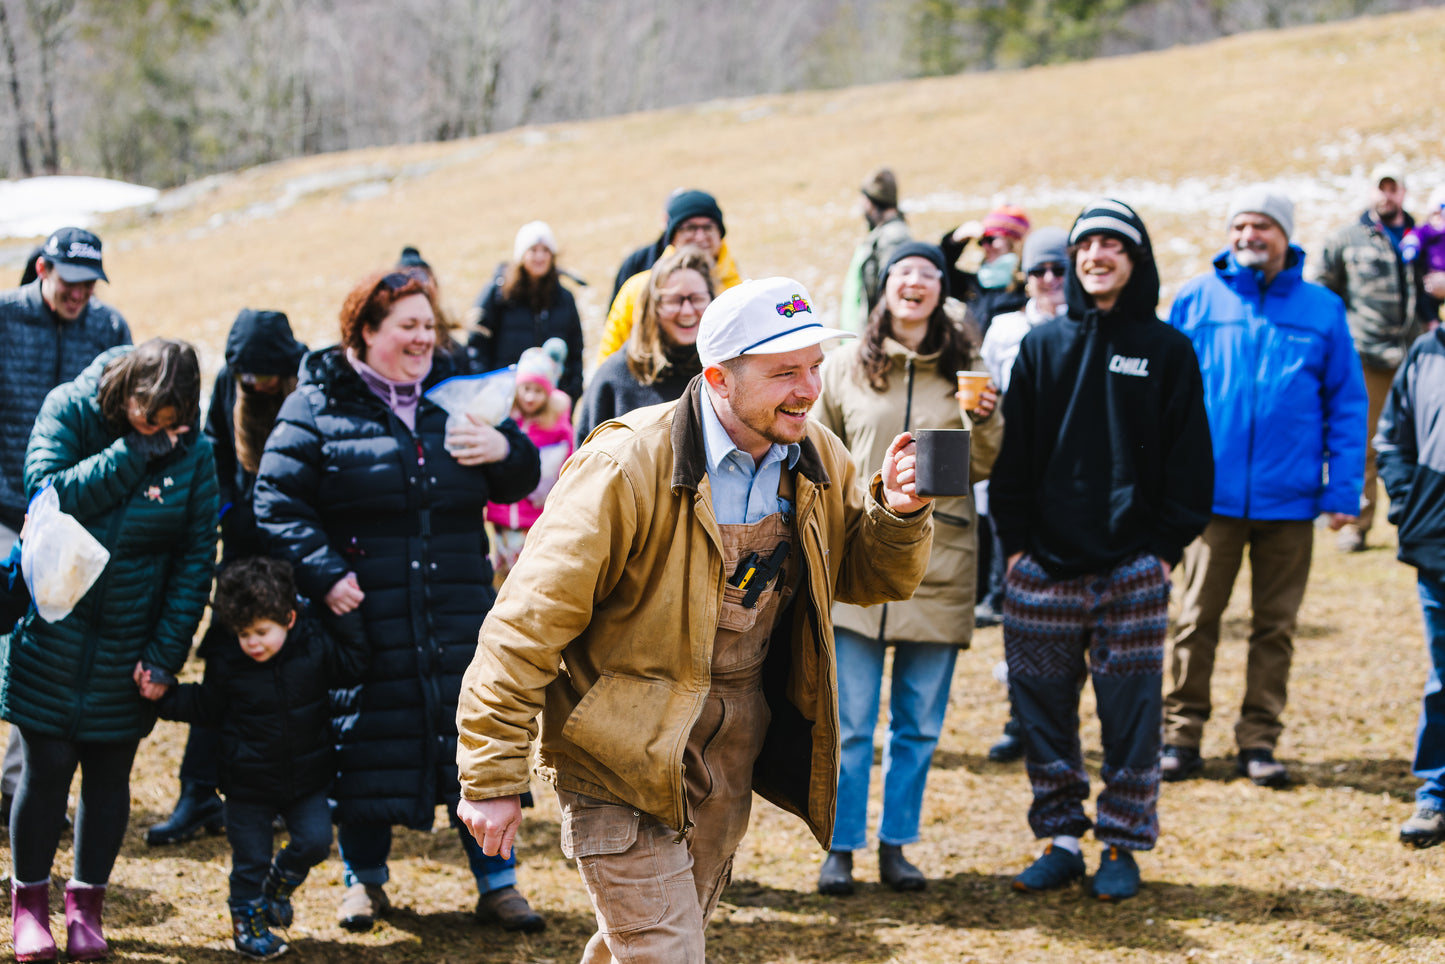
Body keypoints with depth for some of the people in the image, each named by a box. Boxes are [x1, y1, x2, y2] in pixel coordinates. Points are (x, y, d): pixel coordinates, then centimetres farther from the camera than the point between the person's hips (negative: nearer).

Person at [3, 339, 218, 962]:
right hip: (53, 631, -1)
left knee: (110, 772, 8)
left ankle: (86, 902, 24)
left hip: (128, 647, 2)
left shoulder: (192, 454, -4)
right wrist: (132, 454, -23)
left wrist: (166, 655, -7)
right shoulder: (69, 410, -7)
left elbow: (196, 559, -2)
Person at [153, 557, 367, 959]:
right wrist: (165, 696, -10)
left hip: (306, 778, 1)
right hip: (248, 784, -1)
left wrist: (343, 616, -7)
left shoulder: (314, 646, -12)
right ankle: (247, 919, 28)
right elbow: (206, 707, 2)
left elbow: (353, 665, 0)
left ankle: (277, 886, 26)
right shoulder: (227, 663, -12)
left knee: (315, 841, -4)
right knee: (250, 859, 5)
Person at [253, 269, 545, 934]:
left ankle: (496, 884, 16)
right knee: (365, 747, 4)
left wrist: (505, 448, -6)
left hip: (458, 616, 3)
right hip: (365, 616, -3)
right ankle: (365, 879, 25)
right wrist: (324, 573, -15)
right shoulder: (318, 404, -1)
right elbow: (277, 501, -5)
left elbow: (518, 482, 17)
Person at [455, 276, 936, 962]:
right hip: (625, 757, -7)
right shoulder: (628, 467, -23)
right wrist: (492, 777, -19)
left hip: (734, 753, 7)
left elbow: (870, 576, 12)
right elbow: (530, 622, -20)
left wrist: (900, 513, -12)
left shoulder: (819, 462, -1)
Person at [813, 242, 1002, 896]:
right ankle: (841, 847, 10)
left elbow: (980, 468, 8)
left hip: (937, 565, 1)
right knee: (850, 723, -1)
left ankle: (896, 844, 19)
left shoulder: (965, 368, 6)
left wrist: (984, 422, -10)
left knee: (919, 724, 8)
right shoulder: (847, 366, 4)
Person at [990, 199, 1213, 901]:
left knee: (1130, 708, 1)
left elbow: (1189, 456, 3)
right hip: (1044, 565, 2)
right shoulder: (1043, 344, 9)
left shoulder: (1166, 349, 3)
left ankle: (1123, 845, 11)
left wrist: (1167, 546, -4)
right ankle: (1060, 838, 16)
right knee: (1042, 705, 5)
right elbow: (1012, 449, 9)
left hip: (1132, 566, -2)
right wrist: (1015, 541, 1)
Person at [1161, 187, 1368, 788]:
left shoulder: (1323, 309, 3)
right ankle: (1181, 734, 13)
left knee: (1275, 627, 8)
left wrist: (1343, 490, -3)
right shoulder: (1196, 301, 2)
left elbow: (1347, 405, 5)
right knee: (1197, 620, 4)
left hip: (1290, 500, 1)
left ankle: (1259, 740, 17)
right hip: (1212, 495, -1)